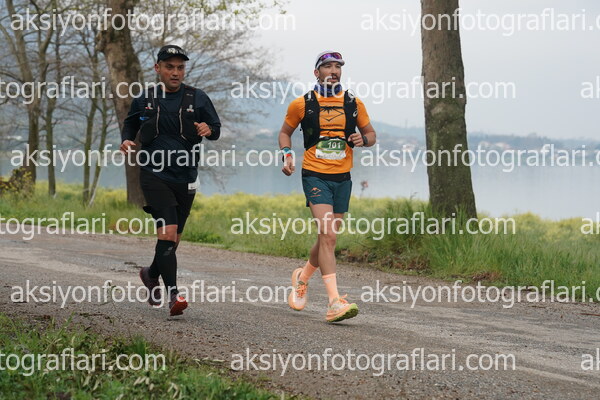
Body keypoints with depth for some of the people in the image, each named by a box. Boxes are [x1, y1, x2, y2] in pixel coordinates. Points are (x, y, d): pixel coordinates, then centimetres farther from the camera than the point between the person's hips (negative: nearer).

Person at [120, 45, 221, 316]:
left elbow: (216, 129, 7)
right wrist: (126, 140, 1)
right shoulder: (144, 100, 5)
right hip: (154, 174, -2)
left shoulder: (197, 98, 3)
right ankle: (173, 295, -20)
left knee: (173, 238, 12)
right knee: (167, 231, -19)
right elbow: (130, 124, 22)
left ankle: (152, 275, 41)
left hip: (185, 179, 2)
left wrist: (208, 130, -17)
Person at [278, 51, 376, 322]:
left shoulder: (354, 104, 7)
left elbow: (370, 134, 16)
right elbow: (285, 132, 14)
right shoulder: (302, 104, 0)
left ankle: (303, 276, 41)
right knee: (327, 235, -18)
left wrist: (363, 139, -7)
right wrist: (287, 154, -3)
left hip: (342, 177, 4)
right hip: (315, 175, -4)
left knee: (328, 238, 12)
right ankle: (335, 302, -22)